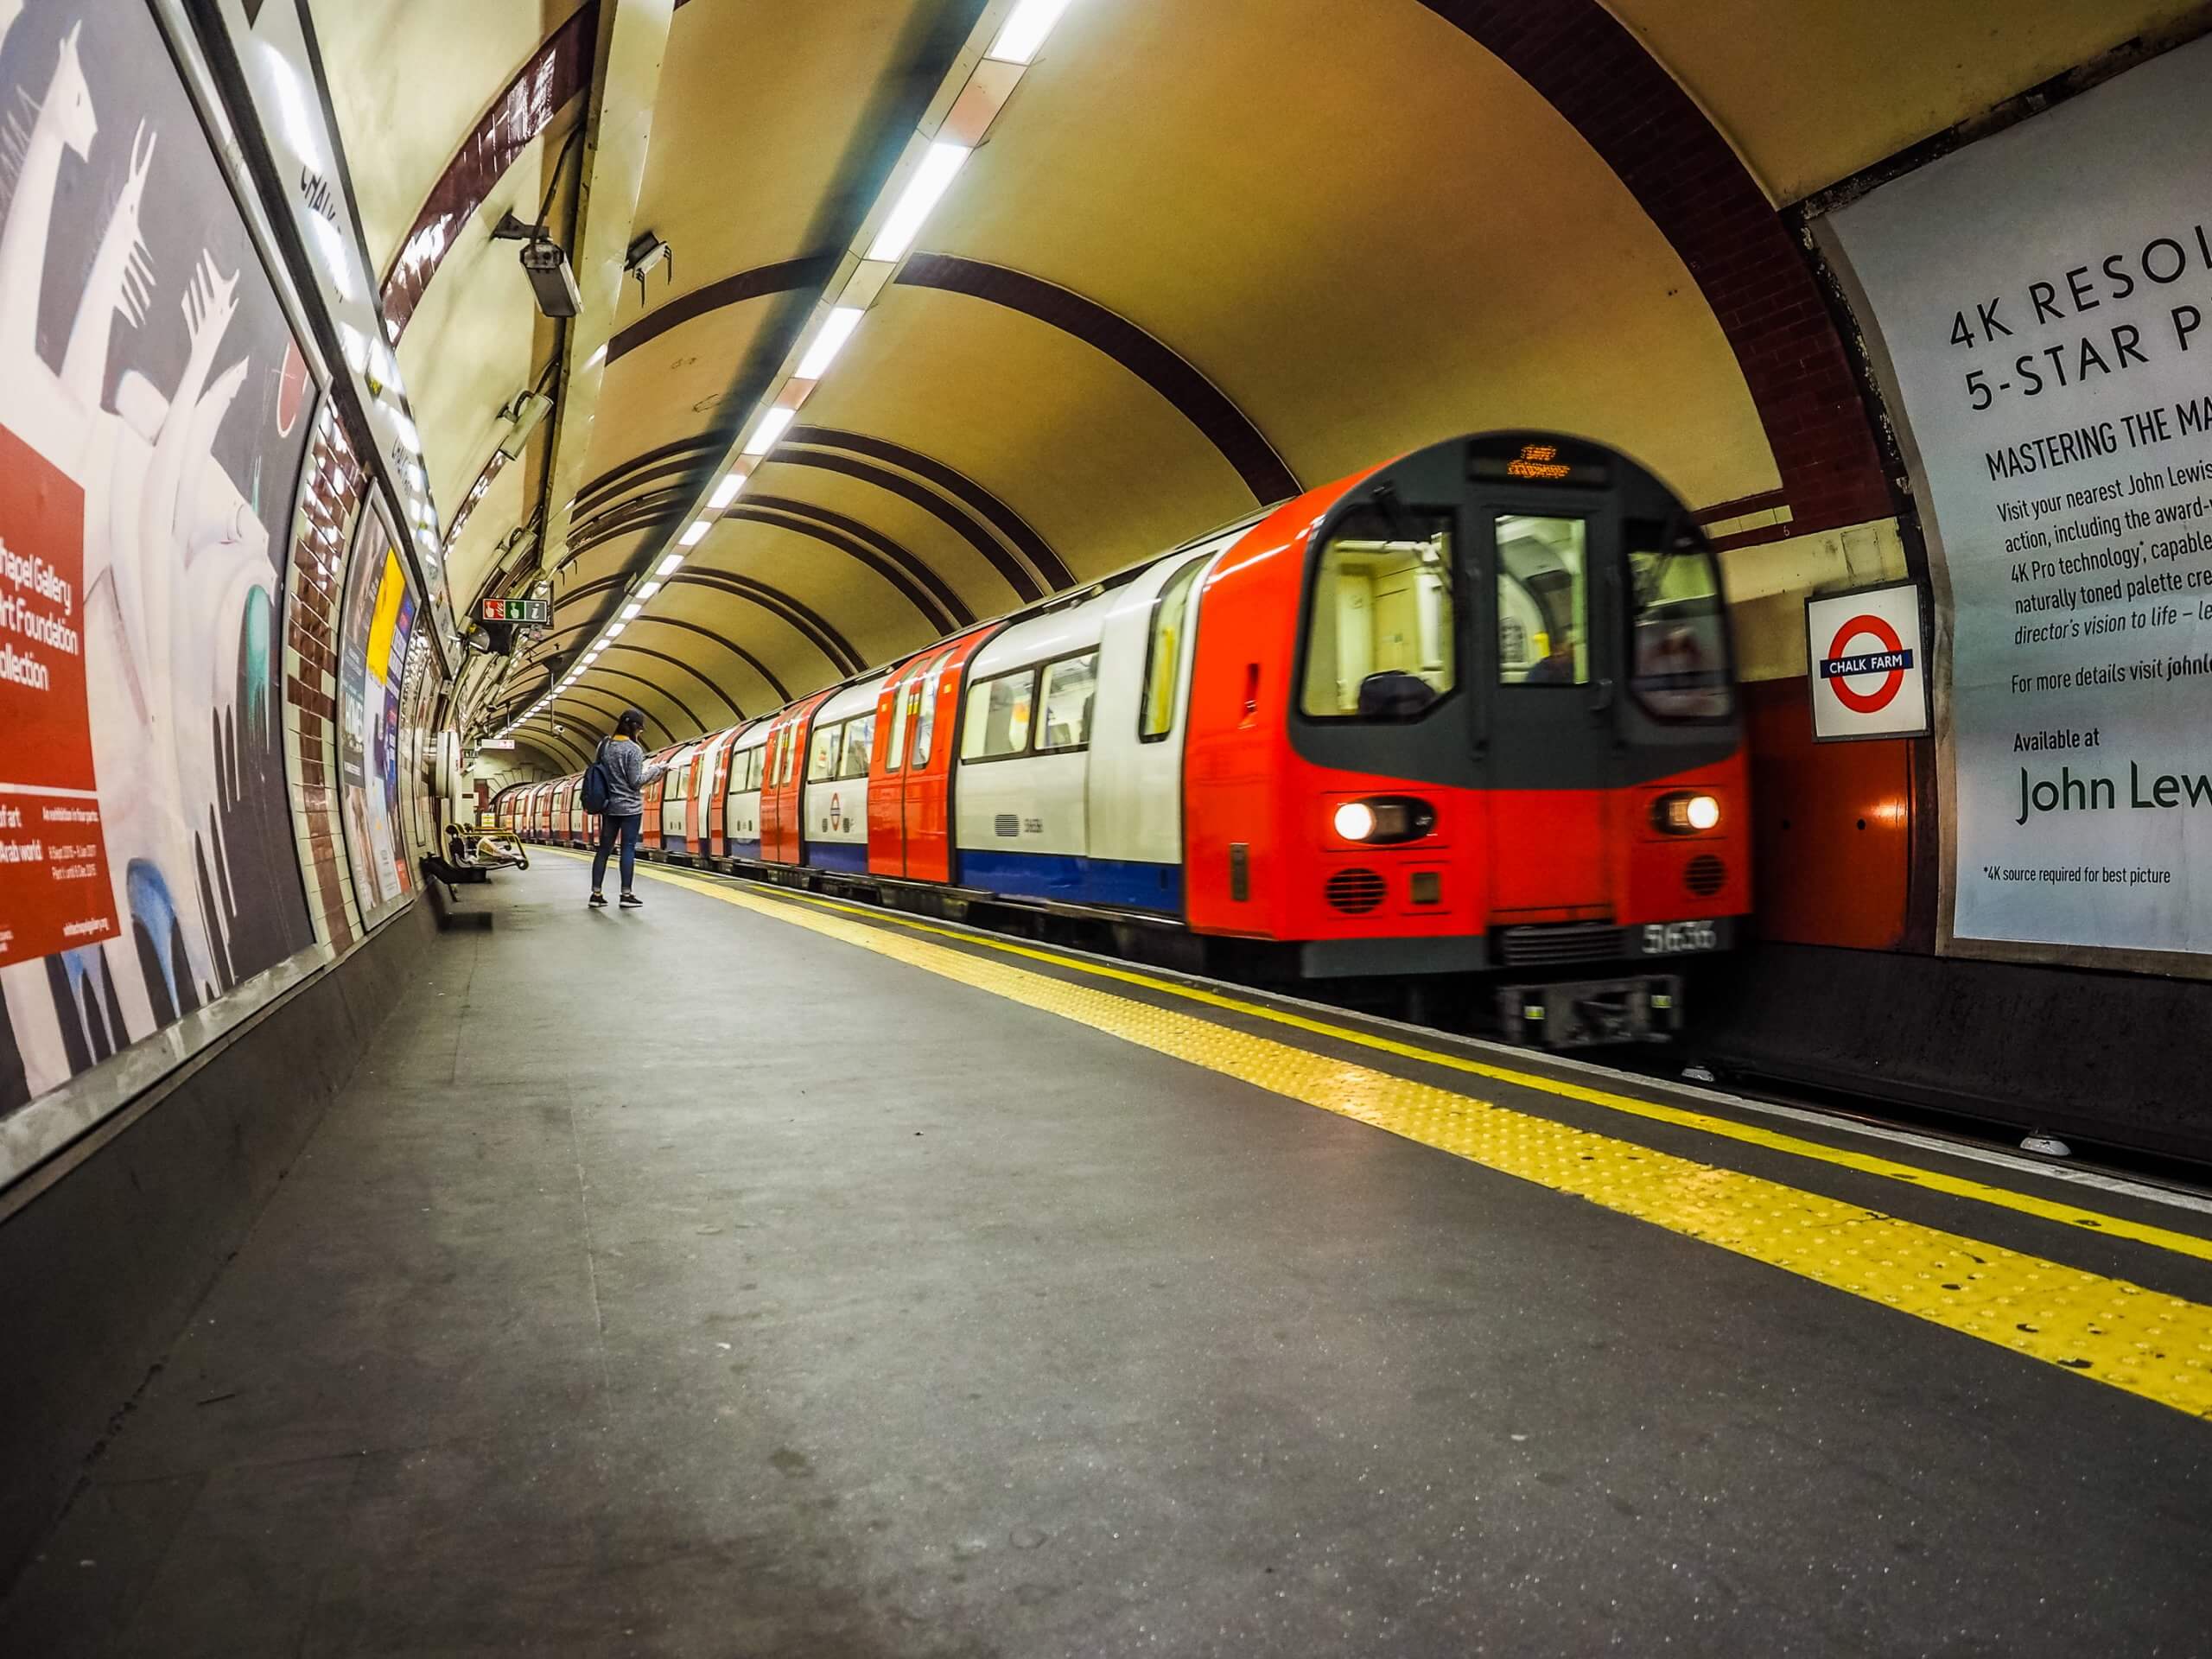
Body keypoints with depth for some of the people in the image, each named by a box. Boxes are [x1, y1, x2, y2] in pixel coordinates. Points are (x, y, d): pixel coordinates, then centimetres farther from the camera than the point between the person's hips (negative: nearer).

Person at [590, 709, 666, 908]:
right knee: (628, 849, -1)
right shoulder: (633, 749, -14)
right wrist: (656, 770, -4)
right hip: (630, 807, -6)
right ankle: (626, 894, 1)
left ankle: (597, 893, 10)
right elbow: (636, 781, -13)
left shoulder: (604, 745, 6)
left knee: (604, 848, 8)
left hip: (609, 806, 6)